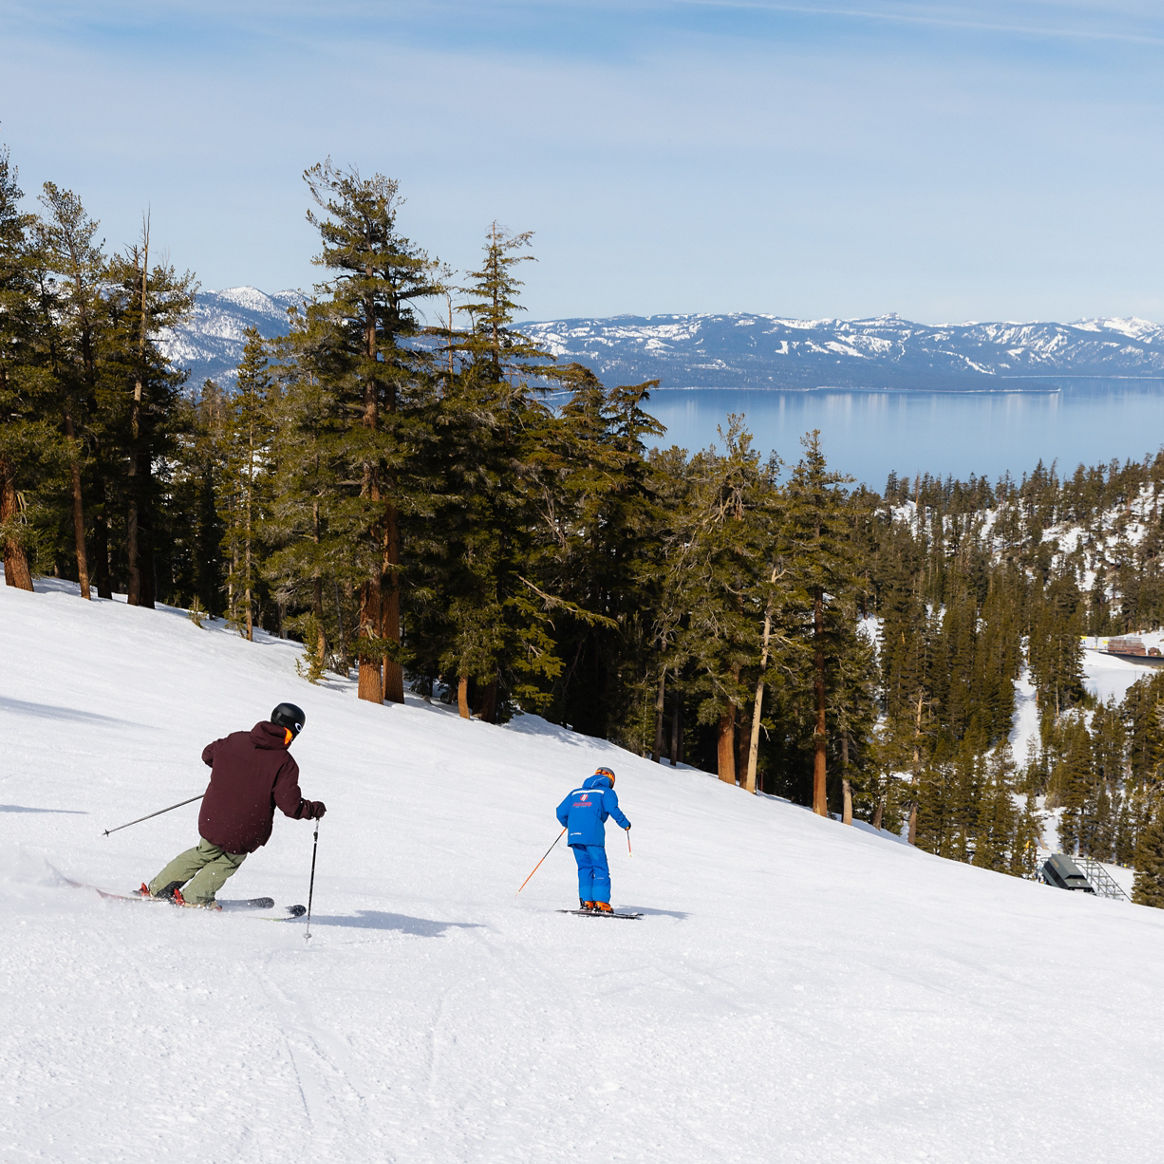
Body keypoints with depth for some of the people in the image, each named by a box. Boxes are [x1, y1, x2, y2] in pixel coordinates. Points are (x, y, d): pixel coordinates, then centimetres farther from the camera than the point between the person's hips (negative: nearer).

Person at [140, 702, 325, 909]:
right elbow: (292, 806, -17)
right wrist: (315, 809, 1)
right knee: (228, 861, 27)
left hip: (212, 822, 4)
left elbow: (208, 754, 18)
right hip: (245, 836, -4)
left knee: (204, 853, 31)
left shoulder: (235, 740, 0)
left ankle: (157, 888, 32)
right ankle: (194, 896, 21)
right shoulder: (285, 764, -14)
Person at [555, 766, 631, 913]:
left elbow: (561, 812, 19)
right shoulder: (606, 792, 10)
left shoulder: (576, 792, 24)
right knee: (600, 869, 2)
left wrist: (568, 824, 38)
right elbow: (613, 809, -9)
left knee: (584, 867, 14)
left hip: (574, 835, 5)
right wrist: (625, 824, 6)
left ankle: (586, 900, 5)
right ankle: (601, 902, -8)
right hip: (593, 836, -4)